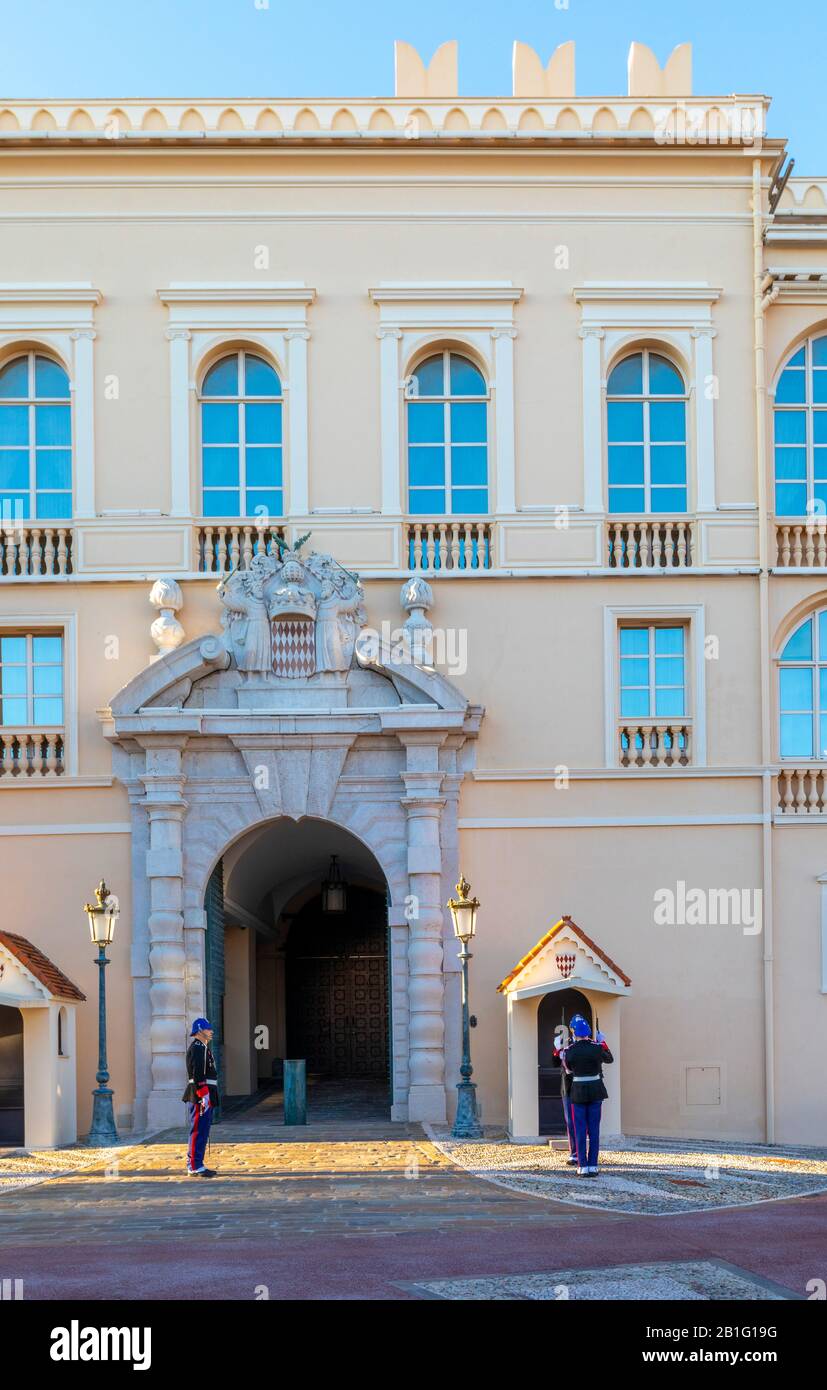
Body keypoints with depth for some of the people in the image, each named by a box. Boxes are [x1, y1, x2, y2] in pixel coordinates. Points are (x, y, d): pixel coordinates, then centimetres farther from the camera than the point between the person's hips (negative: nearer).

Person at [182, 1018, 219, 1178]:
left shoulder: (204, 1047, 20)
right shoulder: (196, 1048, -14)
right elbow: (197, 1073, -22)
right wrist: (203, 1094, -26)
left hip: (207, 1096, 11)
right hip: (200, 1096, -11)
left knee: (202, 1131, 14)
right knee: (198, 1131, -8)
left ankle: (194, 1164, 19)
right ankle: (195, 1167, -7)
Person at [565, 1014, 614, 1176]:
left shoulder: (570, 1051, -12)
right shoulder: (597, 1048, -9)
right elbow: (609, 1059, 12)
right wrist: (603, 1044, 25)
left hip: (578, 1092, -1)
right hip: (596, 1092, 1)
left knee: (580, 1131, 6)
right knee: (594, 1130, 7)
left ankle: (583, 1167, 3)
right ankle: (593, 1167, 6)